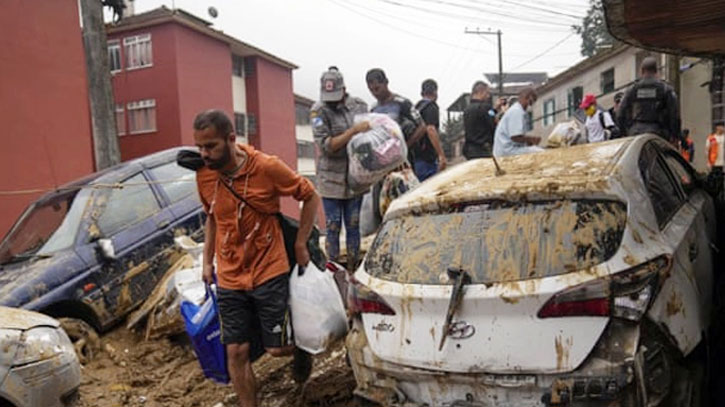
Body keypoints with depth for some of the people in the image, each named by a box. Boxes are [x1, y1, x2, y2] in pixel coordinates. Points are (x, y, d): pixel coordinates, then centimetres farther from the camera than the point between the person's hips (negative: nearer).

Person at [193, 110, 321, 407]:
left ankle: (301, 347, 39)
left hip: (270, 273, -3)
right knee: (236, 352, 6)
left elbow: (310, 196, -4)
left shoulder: (267, 167, -16)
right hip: (229, 280, 4)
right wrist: (207, 262, 12)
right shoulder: (203, 174, -3)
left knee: (277, 348, 3)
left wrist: (300, 244, -4)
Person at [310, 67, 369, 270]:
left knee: (353, 226, 10)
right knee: (332, 228, 4)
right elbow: (326, 145, -15)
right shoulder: (319, 111, -7)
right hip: (331, 179, -3)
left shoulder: (359, 105, 4)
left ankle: (352, 269, 22)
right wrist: (354, 130, -23)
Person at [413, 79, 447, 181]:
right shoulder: (431, 106, -7)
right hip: (427, 157, -9)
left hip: (416, 157, 9)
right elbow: (430, 130, -20)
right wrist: (441, 155, -22)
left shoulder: (417, 107, 17)